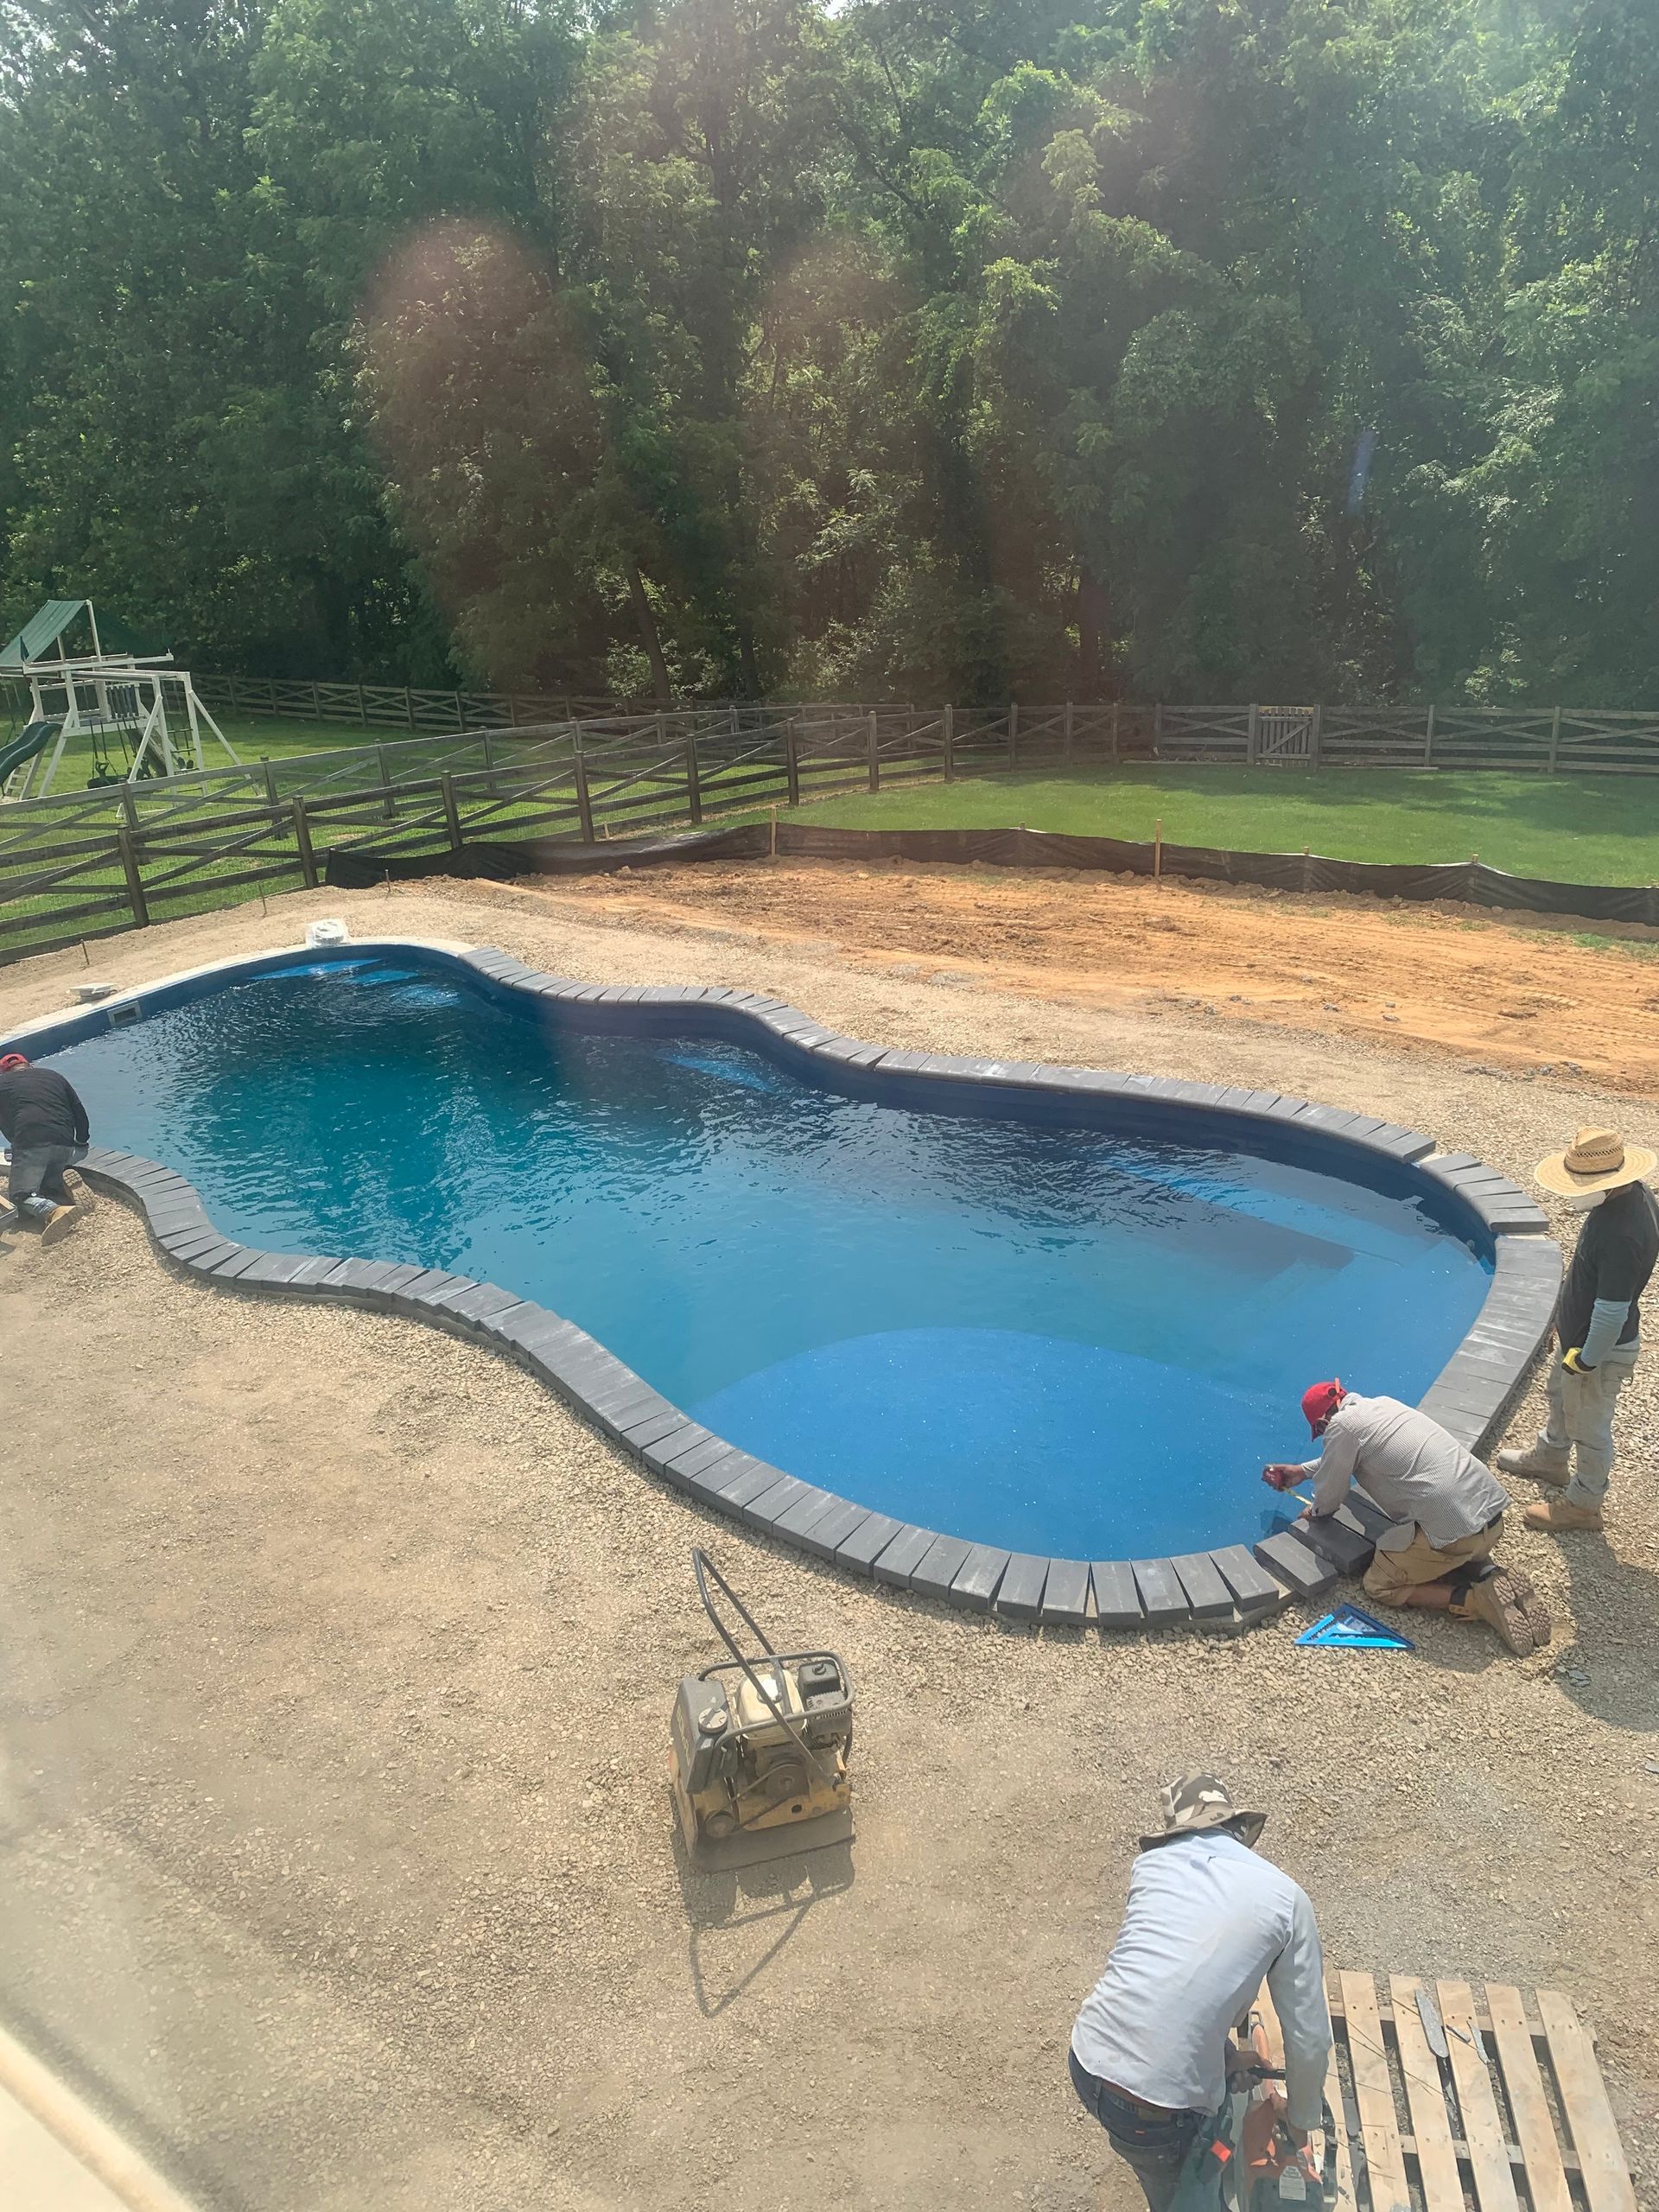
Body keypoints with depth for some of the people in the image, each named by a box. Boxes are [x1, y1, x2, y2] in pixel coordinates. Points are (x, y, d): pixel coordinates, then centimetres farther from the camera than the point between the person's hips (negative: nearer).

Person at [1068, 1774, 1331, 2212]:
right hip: (1153, 2112, -4)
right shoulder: (1285, 1898, -1)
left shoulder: (1151, 1862, 8)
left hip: (1087, 2062, 4)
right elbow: (1309, 2039, 5)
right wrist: (1302, 2117, 24)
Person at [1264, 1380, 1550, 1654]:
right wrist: (1302, 1471, 48)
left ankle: (1478, 1599, -4)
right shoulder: (1383, 1403, 19)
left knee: (1378, 1586, 11)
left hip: (1453, 1528, -8)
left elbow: (1328, 1501, 8)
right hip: (1492, 1511, 8)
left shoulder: (1341, 1426, -4)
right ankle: (1488, 1575, 7)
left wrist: (1314, 1512, 29)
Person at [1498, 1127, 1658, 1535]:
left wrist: (1587, 1359, -17)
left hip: (1600, 1346, -9)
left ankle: (1583, 1504, 36)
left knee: (1589, 1428, 14)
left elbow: (1612, 1312, -31)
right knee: (1561, 1397, 32)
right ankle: (1550, 1459, 56)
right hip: (1577, 1331, 9)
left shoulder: (1622, 1235, -40)